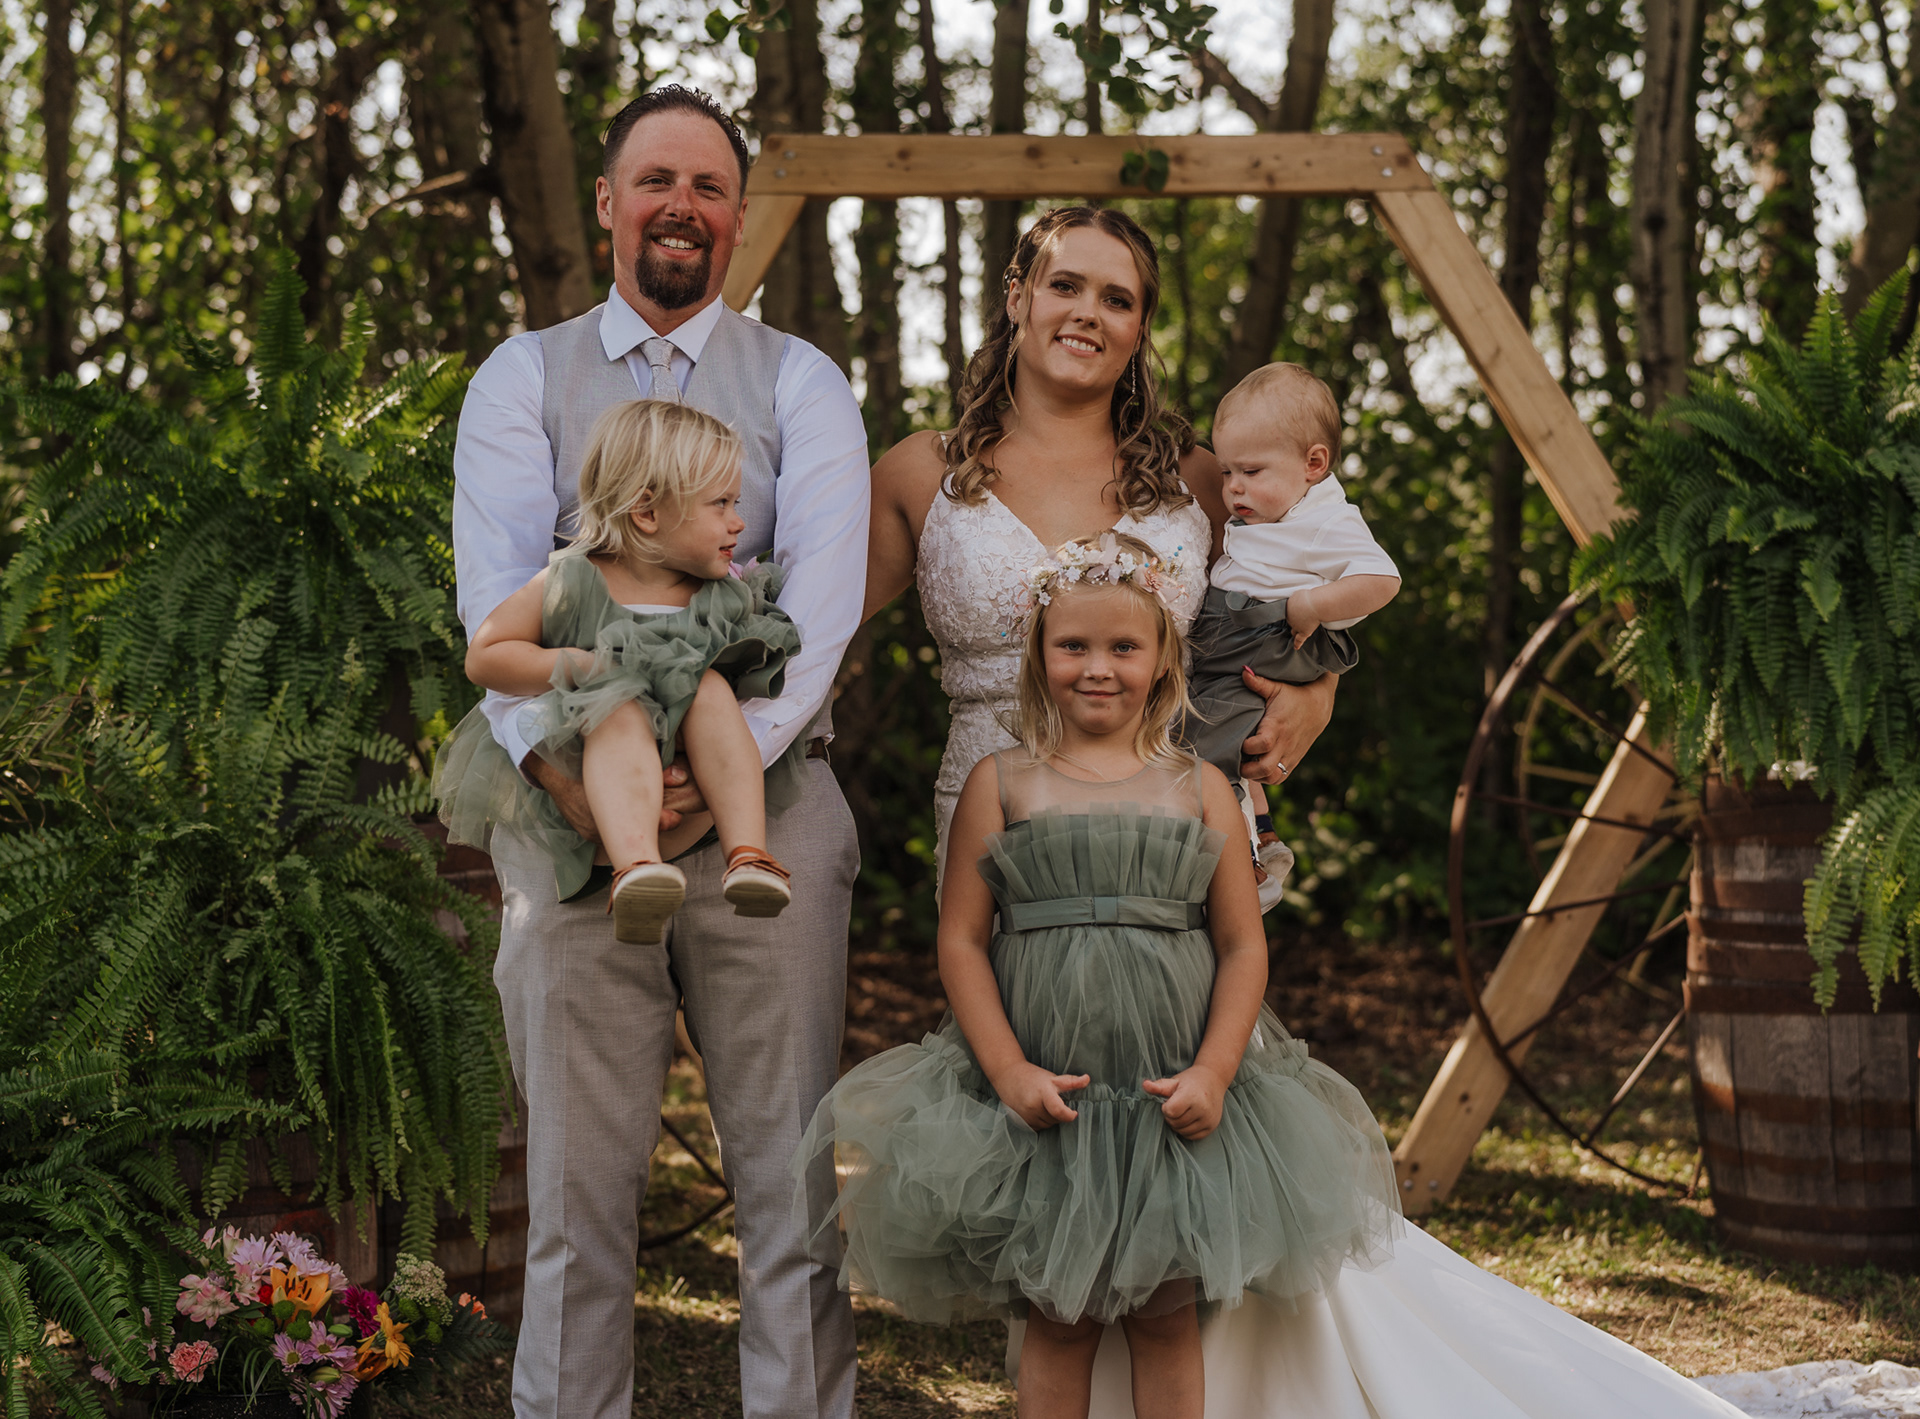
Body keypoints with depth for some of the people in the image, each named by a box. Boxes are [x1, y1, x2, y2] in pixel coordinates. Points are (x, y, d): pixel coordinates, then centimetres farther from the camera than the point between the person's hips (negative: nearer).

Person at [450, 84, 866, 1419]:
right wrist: (559, 757, -20)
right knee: (576, 1173, 5)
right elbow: (495, 590, -3)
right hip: (573, 805, 1)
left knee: (790, 1169, 3)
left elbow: (825, 592, -5)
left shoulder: (801, 382, 10)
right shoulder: (524, 379, 11)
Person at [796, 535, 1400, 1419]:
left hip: (1172, 1097, 1)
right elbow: (961, 940, -1)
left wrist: (1212, 1072, -10)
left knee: (1167, 1314, 8)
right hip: (1046, 1092, -1)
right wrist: (1010, 1071, -12)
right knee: (1058, 1317, 6)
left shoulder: (1199, 789, 5)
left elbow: (1244, 945, 3)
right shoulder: (1001, 783, 2)